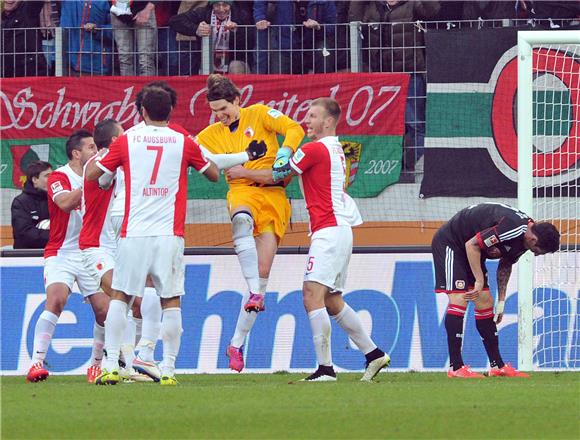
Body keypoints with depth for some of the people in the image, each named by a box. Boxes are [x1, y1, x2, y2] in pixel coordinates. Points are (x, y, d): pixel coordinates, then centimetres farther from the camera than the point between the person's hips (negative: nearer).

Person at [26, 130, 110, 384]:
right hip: (61, 253, -5)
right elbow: (65, 202, -27)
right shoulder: (59, 177, -8)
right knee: (56, 299, -25)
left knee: (105, 310, -5)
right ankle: (37, 362, -24)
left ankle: (96, 364, 13)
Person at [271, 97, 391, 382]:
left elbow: (279, 174, -10)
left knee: (312, 296, -16)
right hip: (340, 230, 10)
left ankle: (325, 368, -22)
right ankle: (373, 354, 19)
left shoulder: (316, 149, -11)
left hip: (329, 231, -10)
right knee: (332, 302, 16)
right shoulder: (336, 149, 19)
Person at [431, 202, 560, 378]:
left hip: (471, 252, 10)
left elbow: (505, 266, 13)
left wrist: (501, 301, 12)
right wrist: (479, 281, -24)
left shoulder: (524, 236, -3)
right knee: (459, 299, -18)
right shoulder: (512, 228, -33)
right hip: (449, 243, -10)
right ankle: (455, 367, -18)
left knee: (485, 303, 6)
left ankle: (497, 365, 9)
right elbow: (472, 245, -31)